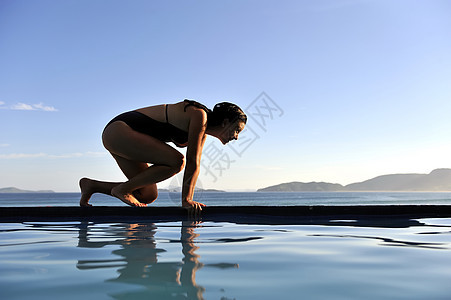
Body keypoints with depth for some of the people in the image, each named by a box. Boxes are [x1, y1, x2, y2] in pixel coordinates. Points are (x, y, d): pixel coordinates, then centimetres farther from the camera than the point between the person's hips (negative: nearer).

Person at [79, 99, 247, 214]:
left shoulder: (203, 131, 9)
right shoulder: (199, 115, -18)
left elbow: (195, 165, 9)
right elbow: (192, 162, -21)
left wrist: (189, 200, 4)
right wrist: (186, 201, -20)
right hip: (119, 130, -9)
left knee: (148, 196, 5)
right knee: (176, 162, -24)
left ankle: (91, 185, 13)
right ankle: (122, 189, -9)